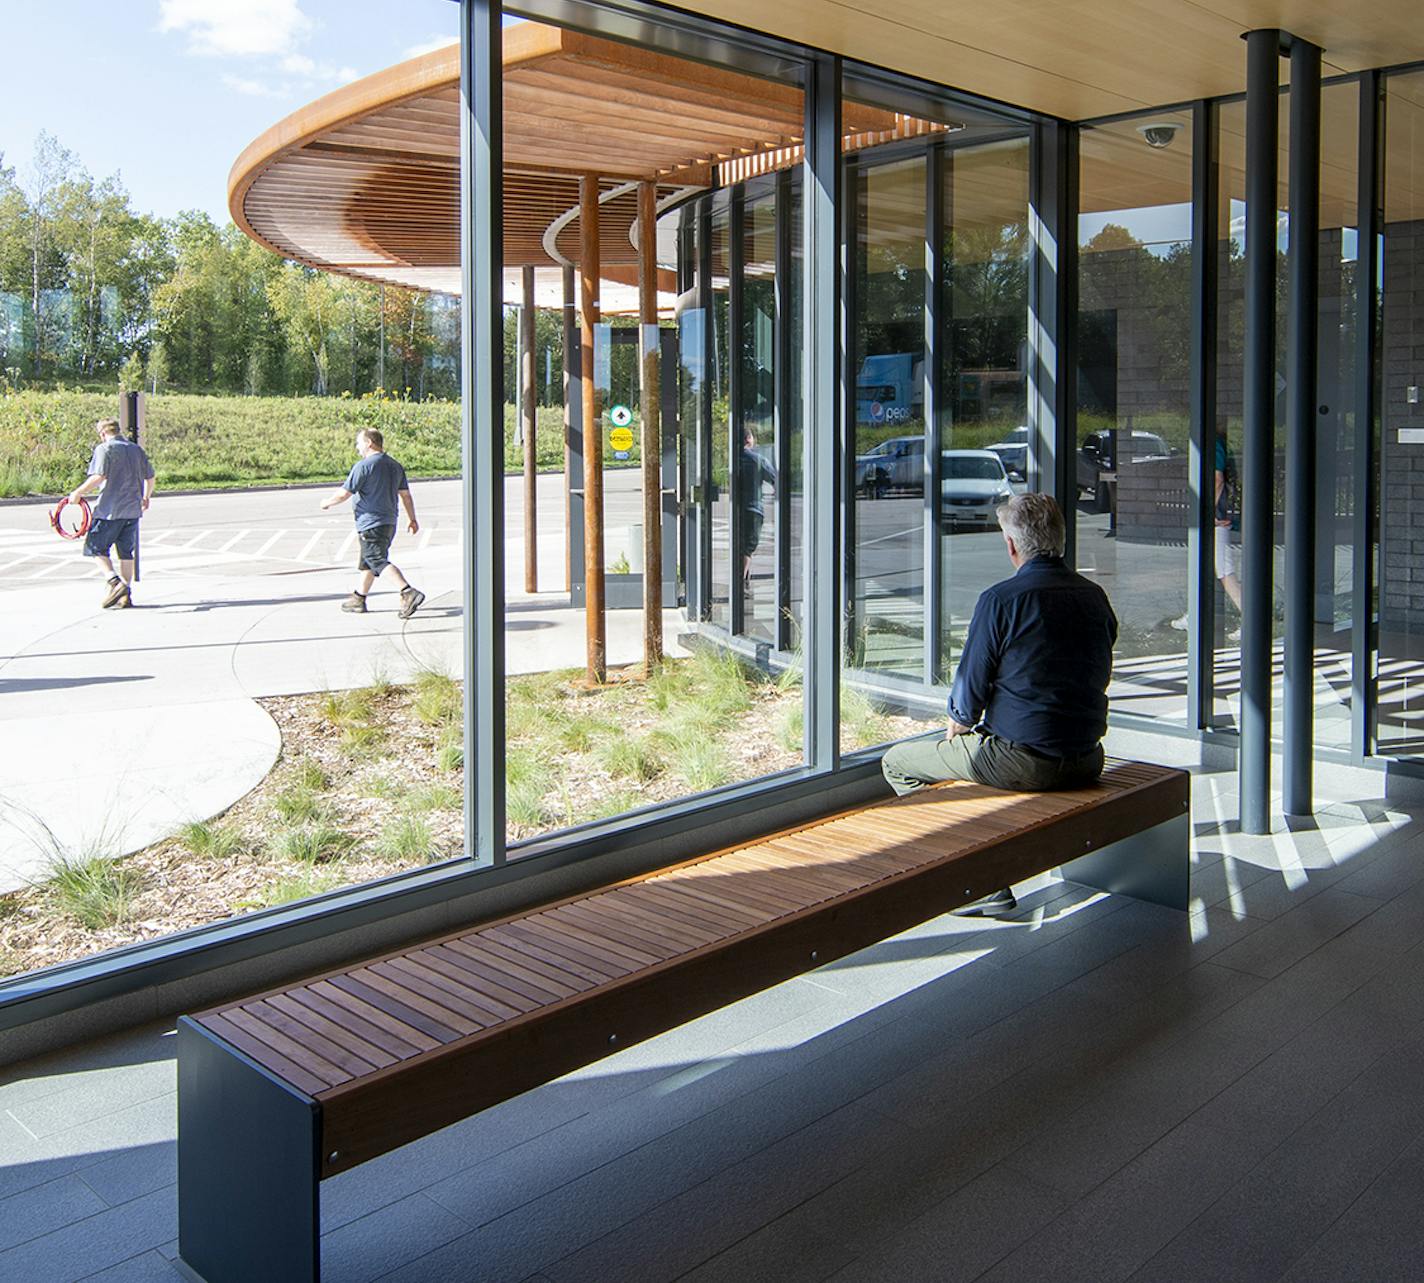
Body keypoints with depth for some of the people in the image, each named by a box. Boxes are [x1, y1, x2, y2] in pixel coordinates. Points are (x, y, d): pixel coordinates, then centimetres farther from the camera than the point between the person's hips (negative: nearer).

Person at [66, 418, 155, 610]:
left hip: (110, 509, -6)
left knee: (95, 547, 3)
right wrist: (146, 498, 33)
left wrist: (78, 493, -9)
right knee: (126, 552, 11)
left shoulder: (104, 449, -7)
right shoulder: (136, 449, 13)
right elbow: (150, 477, 17)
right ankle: (125, 595, 11)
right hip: (133, 509, 6)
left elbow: (98, 477, -19)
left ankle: (115, 582, -16)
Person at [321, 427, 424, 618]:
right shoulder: (395, 466, 11)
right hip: (389, 522, 9)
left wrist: (327, 502, 7)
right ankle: (359, 599, 28)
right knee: (367, 561, 19)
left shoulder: (363, 466, -13)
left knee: (380, 561, -11)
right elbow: (405, 495, 12)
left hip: (370, 524, -9)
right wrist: (412, 518, 18)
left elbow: (343, 494, -11)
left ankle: (408, 592, -25)